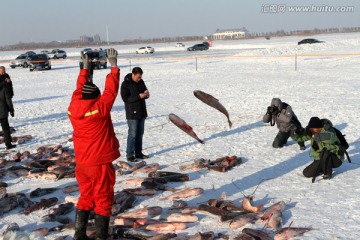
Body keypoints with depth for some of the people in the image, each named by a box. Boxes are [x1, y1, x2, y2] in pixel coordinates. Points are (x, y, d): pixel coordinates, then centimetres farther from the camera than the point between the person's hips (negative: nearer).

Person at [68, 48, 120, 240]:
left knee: (85, 198, 18)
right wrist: (113, 65, 0)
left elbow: (79, 89, 13)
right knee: (103, 200, 5)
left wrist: (85, 68, 23)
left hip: (81, 163, 6)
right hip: (101, 162, -6)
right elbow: (111, 89, -9)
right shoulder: (100, 108, -17)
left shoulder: (73, 108, -2)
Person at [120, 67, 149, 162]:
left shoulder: (141, 82, 8)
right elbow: (125, 98, -17)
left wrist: (146, 94, -5)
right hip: (132, 113, -7)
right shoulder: (126, 84, -11)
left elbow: (145, 90, 21)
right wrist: (139, 96, -25)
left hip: (141, 112, 7)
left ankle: (138, 153, 23)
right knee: (132, 134, -7)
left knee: (140, 133, 13)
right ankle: (130, 155, -1)